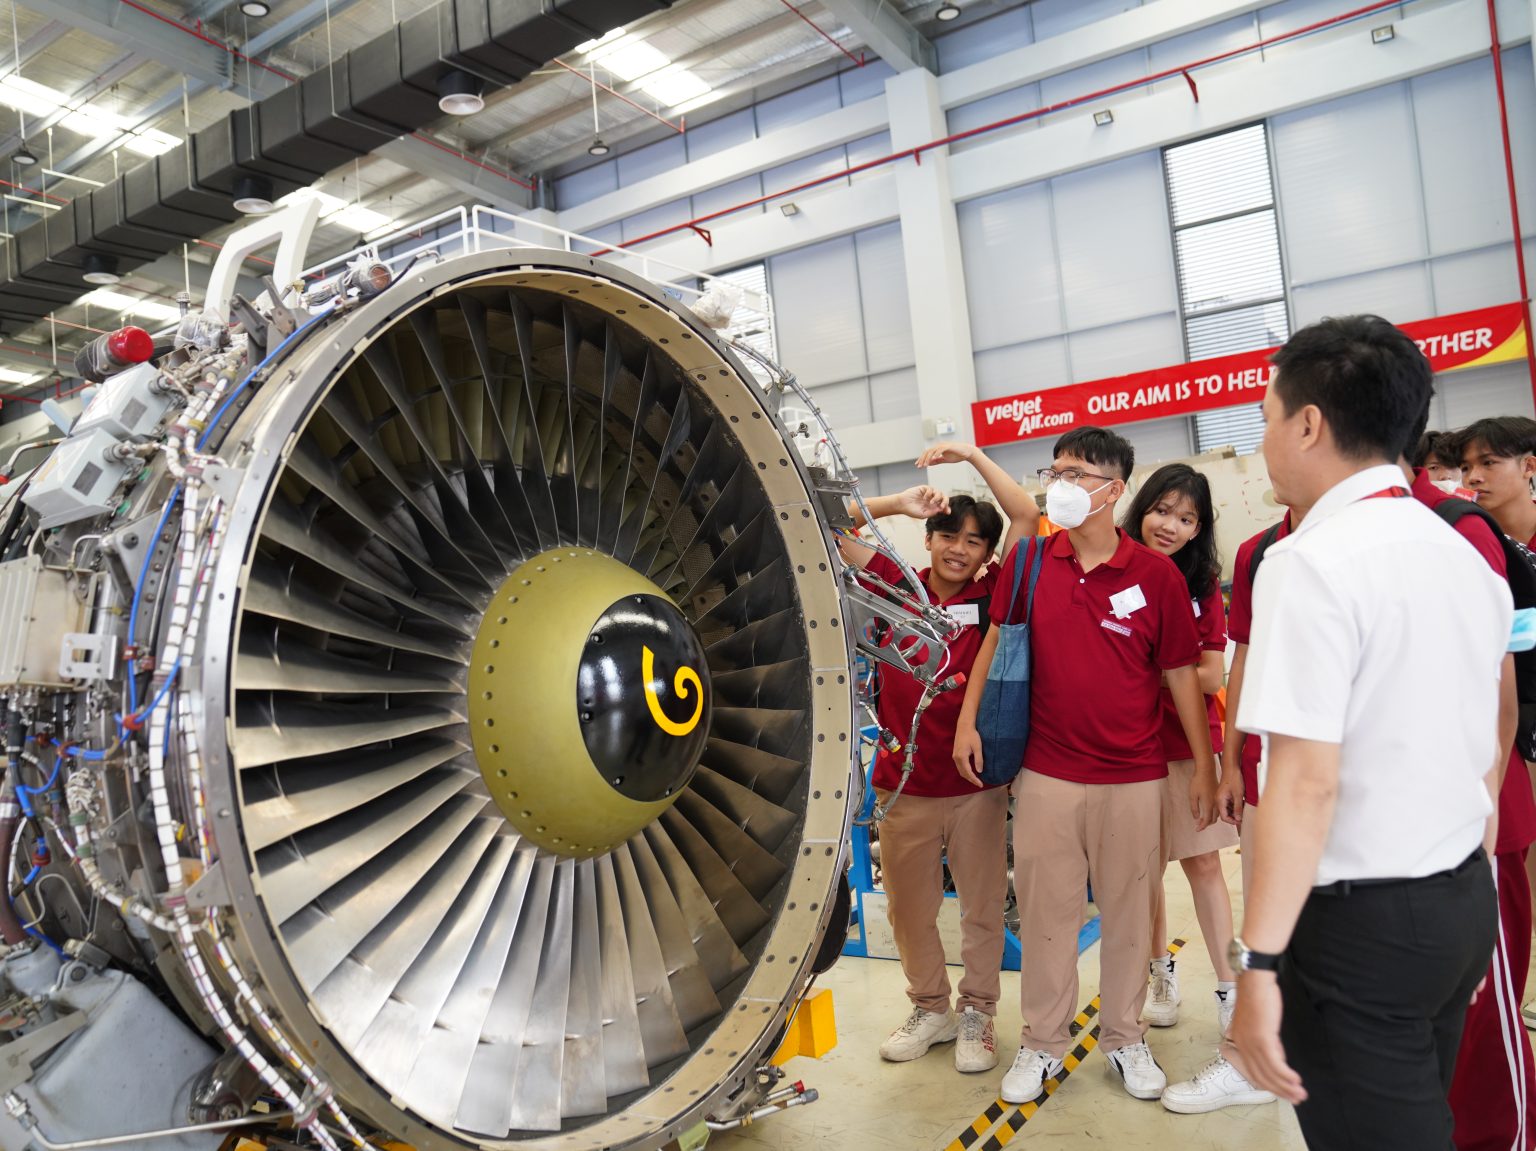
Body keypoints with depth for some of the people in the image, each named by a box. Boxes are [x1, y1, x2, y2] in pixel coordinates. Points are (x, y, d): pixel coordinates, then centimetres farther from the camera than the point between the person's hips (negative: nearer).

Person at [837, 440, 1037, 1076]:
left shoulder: (990, 596, -2)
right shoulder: (897, 588, 0)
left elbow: (1027, 516, -8)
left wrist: (972, 455, -8)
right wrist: (898, 503, -12)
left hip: (977, 781, -1)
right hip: (905, 782, 1)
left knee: (982, 908, 11)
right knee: (909, 908, 15)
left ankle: (977, 1015, 30)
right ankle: (930, 1009, 35)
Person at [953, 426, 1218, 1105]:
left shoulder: (1155, 575, -5)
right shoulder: (1028, 560, 1)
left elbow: (1181, 673, 1)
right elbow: (996, 639, 12)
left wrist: (1204, 767, 2)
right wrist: (968, 721, 6)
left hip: (1133, 778, -1)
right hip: (1045, 775, 1)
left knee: (1127, 913, 12)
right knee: (1045, 913, 9)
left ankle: (1125, 1038, 31)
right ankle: (1043, 1042, 25)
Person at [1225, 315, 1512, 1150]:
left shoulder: (1311, 561, -19)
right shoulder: (1463, 554, 8)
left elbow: (1307, 780, -25)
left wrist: (1260, 963, -23)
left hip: (1362, 919, -9)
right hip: (1465, 898, 9)